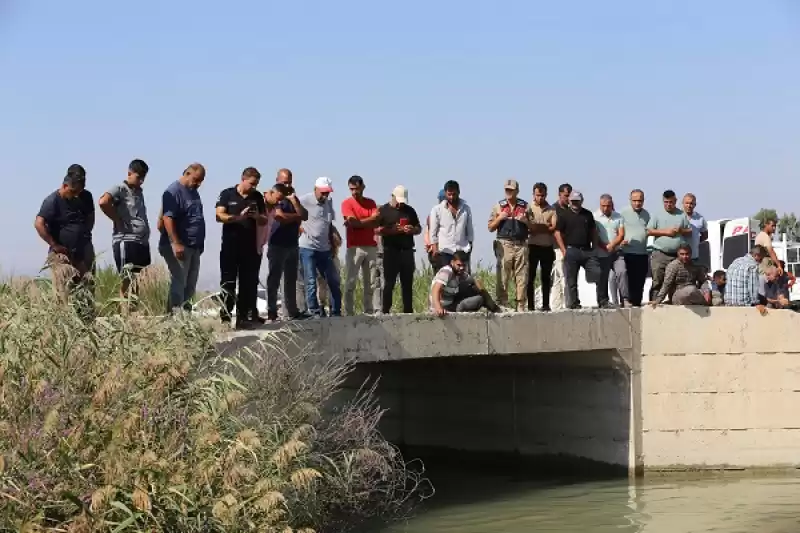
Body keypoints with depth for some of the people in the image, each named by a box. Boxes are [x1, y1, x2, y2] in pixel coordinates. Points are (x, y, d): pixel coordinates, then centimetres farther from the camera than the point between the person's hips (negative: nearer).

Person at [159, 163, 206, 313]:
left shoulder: (193, 192, 16)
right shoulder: (174, 191, -12)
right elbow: (167, 218, -20)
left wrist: (199, 244, 21)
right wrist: (176, 243, -26)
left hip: (194, 247, 9)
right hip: (179, 247, -9)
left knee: (190, 286, 9)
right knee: (179, 284, -9)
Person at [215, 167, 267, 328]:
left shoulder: (257, 197, 10)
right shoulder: (227, 194, 0)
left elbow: (264, 221, 12)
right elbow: (219, 216, -10)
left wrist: (257, 216, -11)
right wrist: (239, 217, -23)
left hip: (250, 247, 3)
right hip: (230, 246, -3)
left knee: (248, 284, 3)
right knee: (228, 282, -1)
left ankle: (244, 317, 8)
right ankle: (225, 318, 3)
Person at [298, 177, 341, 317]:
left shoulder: (328, 202, 11)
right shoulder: (304, 200, -10)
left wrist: (332, 244, 18)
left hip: (324, 249, 7)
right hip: (307, 248, -7)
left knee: (334, 282, 8)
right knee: (311, 282, -5)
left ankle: (336, 312, 16)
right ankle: (315, 313, -2)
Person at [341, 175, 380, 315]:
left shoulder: (371, 203, 11)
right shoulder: (347, 203, 0)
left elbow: (376, 222, -3)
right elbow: (353, 222, -12)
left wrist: (358, 222, -10)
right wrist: (369, 221, -7)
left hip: (371, 247, 4)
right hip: (354, 247, -4)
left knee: (371, 283, 4)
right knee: (350, 282, -6)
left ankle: (369, 311, 8)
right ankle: (349, 313, -6)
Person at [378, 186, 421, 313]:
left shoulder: (409, 210, 15)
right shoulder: (383, 210, 3)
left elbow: (419, 229, 19)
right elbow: (376, 229, -6)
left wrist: (412, 230, -3)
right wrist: (392, 230, -19)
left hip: (407, 250, 4)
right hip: (391, 251, -4)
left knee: (407, 283, 4)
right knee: (389, 283, -4)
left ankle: (408, 311, 8)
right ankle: (385, 311, -2)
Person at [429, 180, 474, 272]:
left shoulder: (466, 209, 8)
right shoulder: (437, 209, 3)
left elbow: (469, 230, 13)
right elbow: (433, 232, 2)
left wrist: (470, 246, 6)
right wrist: (435, 249, -7)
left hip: (462, 250, 2)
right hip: (444, 251, -2)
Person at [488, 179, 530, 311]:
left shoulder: (525, 206, 12)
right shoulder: (498, 206, 11)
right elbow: (491, 228, 10)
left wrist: (525, 221, -6)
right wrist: (499, 218, -6)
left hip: (521, 245, 1)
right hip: (504, 244, -1)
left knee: (522, 276, -2)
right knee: (503, 277, -5)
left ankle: (520, 305, 2)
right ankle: (502, 304, -3)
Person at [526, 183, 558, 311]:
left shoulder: (551, 210, 9)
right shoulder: (529, 209, 4)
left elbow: (554, 228, -3)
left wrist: (537, 227, -12)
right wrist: (546, 227, -13)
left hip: (547, 247, 2)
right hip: (533, 246, -2)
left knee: (546, 277, 5)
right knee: (531, 276, -2)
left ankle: (546, 304, 9)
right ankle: (530, 305, 0)